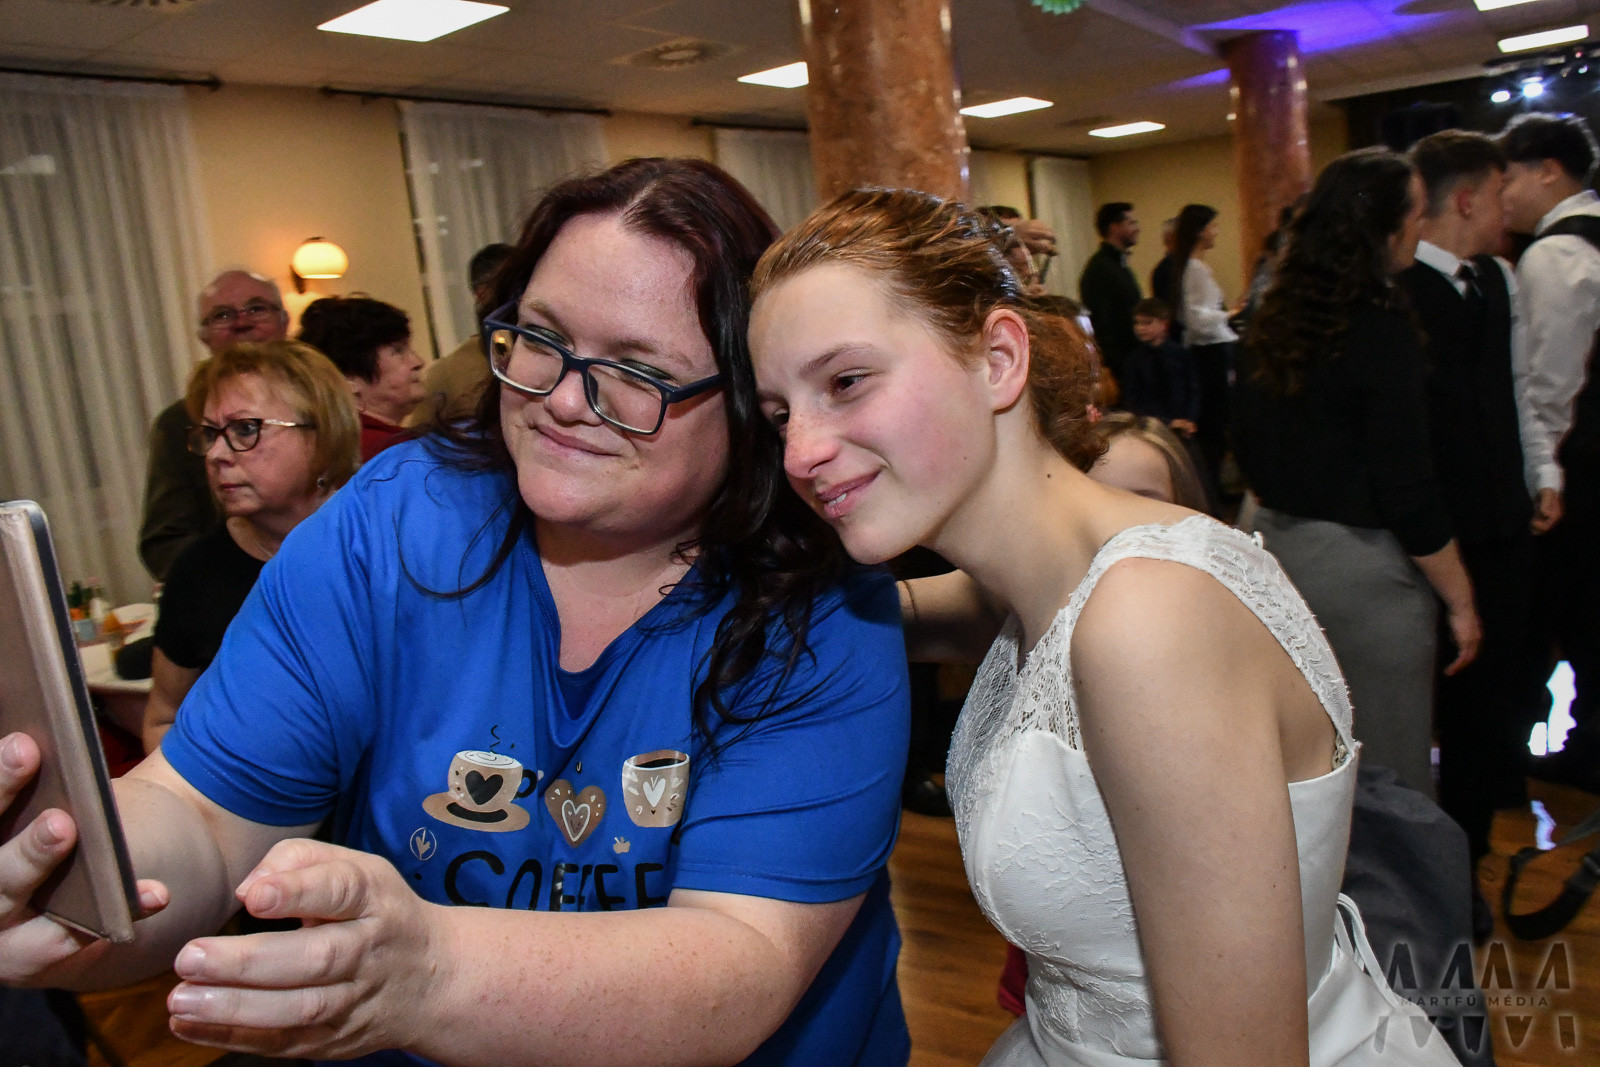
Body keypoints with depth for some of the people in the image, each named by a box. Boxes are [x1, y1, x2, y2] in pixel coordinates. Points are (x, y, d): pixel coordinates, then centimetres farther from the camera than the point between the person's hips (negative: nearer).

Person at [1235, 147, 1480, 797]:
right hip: (1359, 569, -8)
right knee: (1386, 774, 6)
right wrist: (1459, 601, -7)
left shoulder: (1273, 322, 5)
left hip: (1274, 544, 8)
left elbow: (1247, 449, 14)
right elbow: (1408, 492, -17)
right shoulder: (1381, 329, -17)